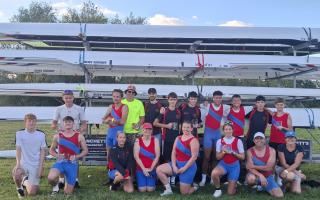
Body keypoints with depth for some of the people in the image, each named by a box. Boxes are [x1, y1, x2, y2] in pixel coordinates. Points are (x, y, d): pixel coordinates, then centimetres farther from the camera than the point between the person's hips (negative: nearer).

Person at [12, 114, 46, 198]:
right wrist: (18, 163, -20)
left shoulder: (41, 134, -2)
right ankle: (19, 187, 3)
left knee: (32, 193, -6)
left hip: (36, 165, 0)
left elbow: (43, 151, 0)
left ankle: (26, 182, 33)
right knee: (16, 174, -36)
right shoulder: (19, 133, -4)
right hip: (23, 163, 0)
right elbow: (18, 149, -6)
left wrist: (41, 167, -7)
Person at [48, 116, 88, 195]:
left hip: (72, 164, 0)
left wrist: (76, 156, -12)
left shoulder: (79, 136, 1)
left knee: (68, 193, 2)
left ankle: (67, 185, 41)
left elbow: (85, 151, 4)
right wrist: (57, 155, -7)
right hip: (60, 162, 1)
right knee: (50, 178, -32)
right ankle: (55, 186, 5)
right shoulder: (57, 136, 3)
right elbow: (51, 150, 14)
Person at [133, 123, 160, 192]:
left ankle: (153, 183, 24)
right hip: (140, 169, 0)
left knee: (150, 189, -9)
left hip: (152, 169, 0)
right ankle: (141, 182, 24)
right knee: (142, 189, -9)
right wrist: (143, 169, -12)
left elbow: (157, 156, -3)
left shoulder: (155, 140, 1)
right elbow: (136, 156, -6)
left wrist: (150, 168, -10)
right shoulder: (138, 141, 0)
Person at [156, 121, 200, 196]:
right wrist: (174, 166, -8)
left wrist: (184, 168, -19)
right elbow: (173, 153, 4)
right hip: (177, 164, 7)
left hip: (188, 166, -7)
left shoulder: (193, 140, -14)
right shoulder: (178, 138, 7)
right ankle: (168, 189, 1)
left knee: (184, 192, -3)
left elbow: (194, 157, -20)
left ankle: (194, 187, 31)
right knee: (159, 169, -10)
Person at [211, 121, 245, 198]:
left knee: (230, 192, -2)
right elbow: (218, 157, 0)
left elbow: (242, 157, -4)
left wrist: (233, 153, -20)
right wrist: (223, 152, -19)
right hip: (223, 164, 1)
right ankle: (218, 189, -4)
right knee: (214, 173, -35)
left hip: (234, 166, -1)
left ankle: (233, 182, 36)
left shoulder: (238, 141, -7)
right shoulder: (220, 141, -4)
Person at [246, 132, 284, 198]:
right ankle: (254, 186, 1)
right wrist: (260, 175, -32)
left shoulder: (271, 150, -7)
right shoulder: (250, 151, -10)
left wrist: (253, 166, -19)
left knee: (279, 195, -11)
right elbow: (250, 168, -17)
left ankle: (262, 186, 18)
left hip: (268, 176, 2)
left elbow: (269, 167, -16)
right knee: (251, 178, -38)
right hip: (256, 175, -2)